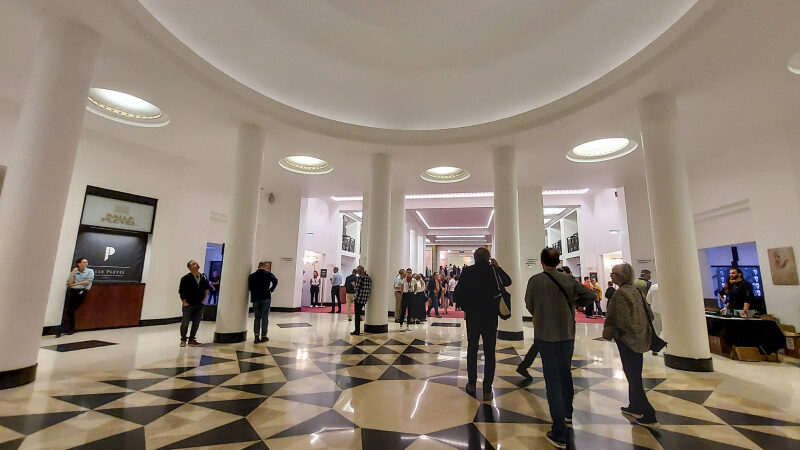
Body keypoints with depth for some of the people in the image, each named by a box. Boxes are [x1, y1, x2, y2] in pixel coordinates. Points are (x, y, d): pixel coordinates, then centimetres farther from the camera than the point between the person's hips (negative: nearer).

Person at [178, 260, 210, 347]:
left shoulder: (204, 277, 5)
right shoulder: (186, 278, -8)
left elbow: (206, 289, 14)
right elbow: (181, 291, -5)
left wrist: (204, 299, 7)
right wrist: (184, 302, -8)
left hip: (199, 305, 4)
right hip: (188, 304, -4)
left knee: (196, 323, 7)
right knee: (185, 322, 6)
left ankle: (192, 339, 20)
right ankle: (183, 340, 21)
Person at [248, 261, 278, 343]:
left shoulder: (252, 275, 8)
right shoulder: (268, 274, -2)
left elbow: (249, 287, 2)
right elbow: (275, 281, -19)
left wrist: (254, 293, 10)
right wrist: (271, 290, -9)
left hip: (255, 298, 3)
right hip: (266, 298, -3)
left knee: (257, 318, 11)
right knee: (265, 318, 5)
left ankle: (256, 336, 5)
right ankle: (263, 336, 10)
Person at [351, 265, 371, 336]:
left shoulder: (360, 277, -13)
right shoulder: (369, 278, 9)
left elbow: (357, 288, -13)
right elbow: (369, 289, 12)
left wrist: (354, 284, 6)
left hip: (359, 298, -7)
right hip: (364, 299, 7)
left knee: (357, 315, 0)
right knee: (359, 313, 16)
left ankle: (357, 331, 3)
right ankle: (358, 330, 21)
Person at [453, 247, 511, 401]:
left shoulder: (467, 272, -6)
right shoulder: (493, 270, -8)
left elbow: (458, 293, -5)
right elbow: (507, 281, 8)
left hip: (472, 316, 1)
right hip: (490, 317, -1)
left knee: (472, 350, 15)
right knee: (489, 352, 7)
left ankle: (471, 384, 24)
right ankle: (487, 390, 11)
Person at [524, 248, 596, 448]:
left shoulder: (535, 280, -12)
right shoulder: (568, 279, -2)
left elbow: (529, 306, -1)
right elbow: (591, 295, 4)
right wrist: (573, 303, 15)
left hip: (545, 335, -4)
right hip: (567, 334, 4)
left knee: (553, 380, 2)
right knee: (565, 373, 23)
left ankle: (559, 433, 5)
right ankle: (567, 413, 43)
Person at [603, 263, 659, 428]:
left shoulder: (621, 293, -20)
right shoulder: (635, 290, 6)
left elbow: (622, 320, -22)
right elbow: (648, 313, 12)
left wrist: (609, 333, -8)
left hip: (627, 340, -9)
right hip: (639, 338, 9)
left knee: (633, 377, 2)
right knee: (634, 375, 19)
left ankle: (649, 417, 10)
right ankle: (635, 408, 33)